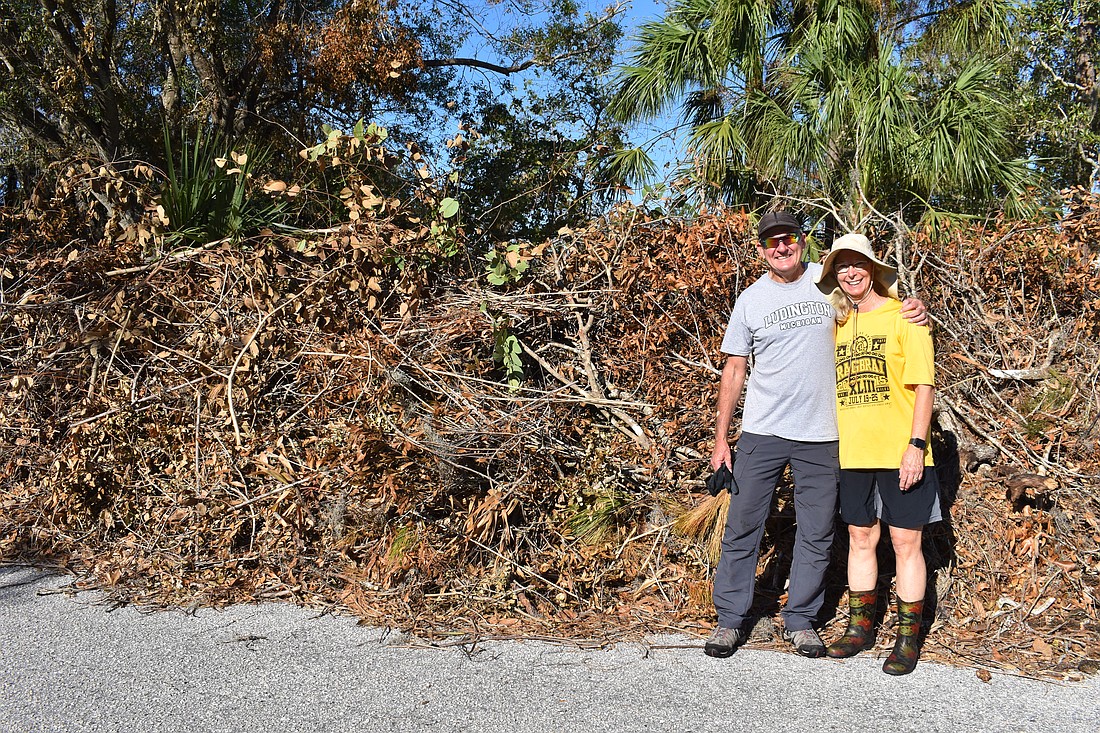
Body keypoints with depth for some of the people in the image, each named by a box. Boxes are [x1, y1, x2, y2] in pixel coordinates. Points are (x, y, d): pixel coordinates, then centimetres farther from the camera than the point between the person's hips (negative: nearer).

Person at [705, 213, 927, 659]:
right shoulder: (751, 300, 3)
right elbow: (734, 371, 6)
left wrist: (913, 310, -9)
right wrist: (720, 439, 3)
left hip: (821, 434, 1)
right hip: (762, 433, 0)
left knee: (816, 534, 7)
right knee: (743, 527, 2)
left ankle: (800, 620, 21)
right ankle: (730, 620, 14)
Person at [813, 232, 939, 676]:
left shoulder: (904, 317, -4)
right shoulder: (838, 324, 10)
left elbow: (923, 386, -7)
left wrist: (915, 445, -15)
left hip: (899, 453, -5)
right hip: (853, 454, 5)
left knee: (906, 542, 1)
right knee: (860, 538, 12)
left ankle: (908, 638, 12)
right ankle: (860, 627, 25)